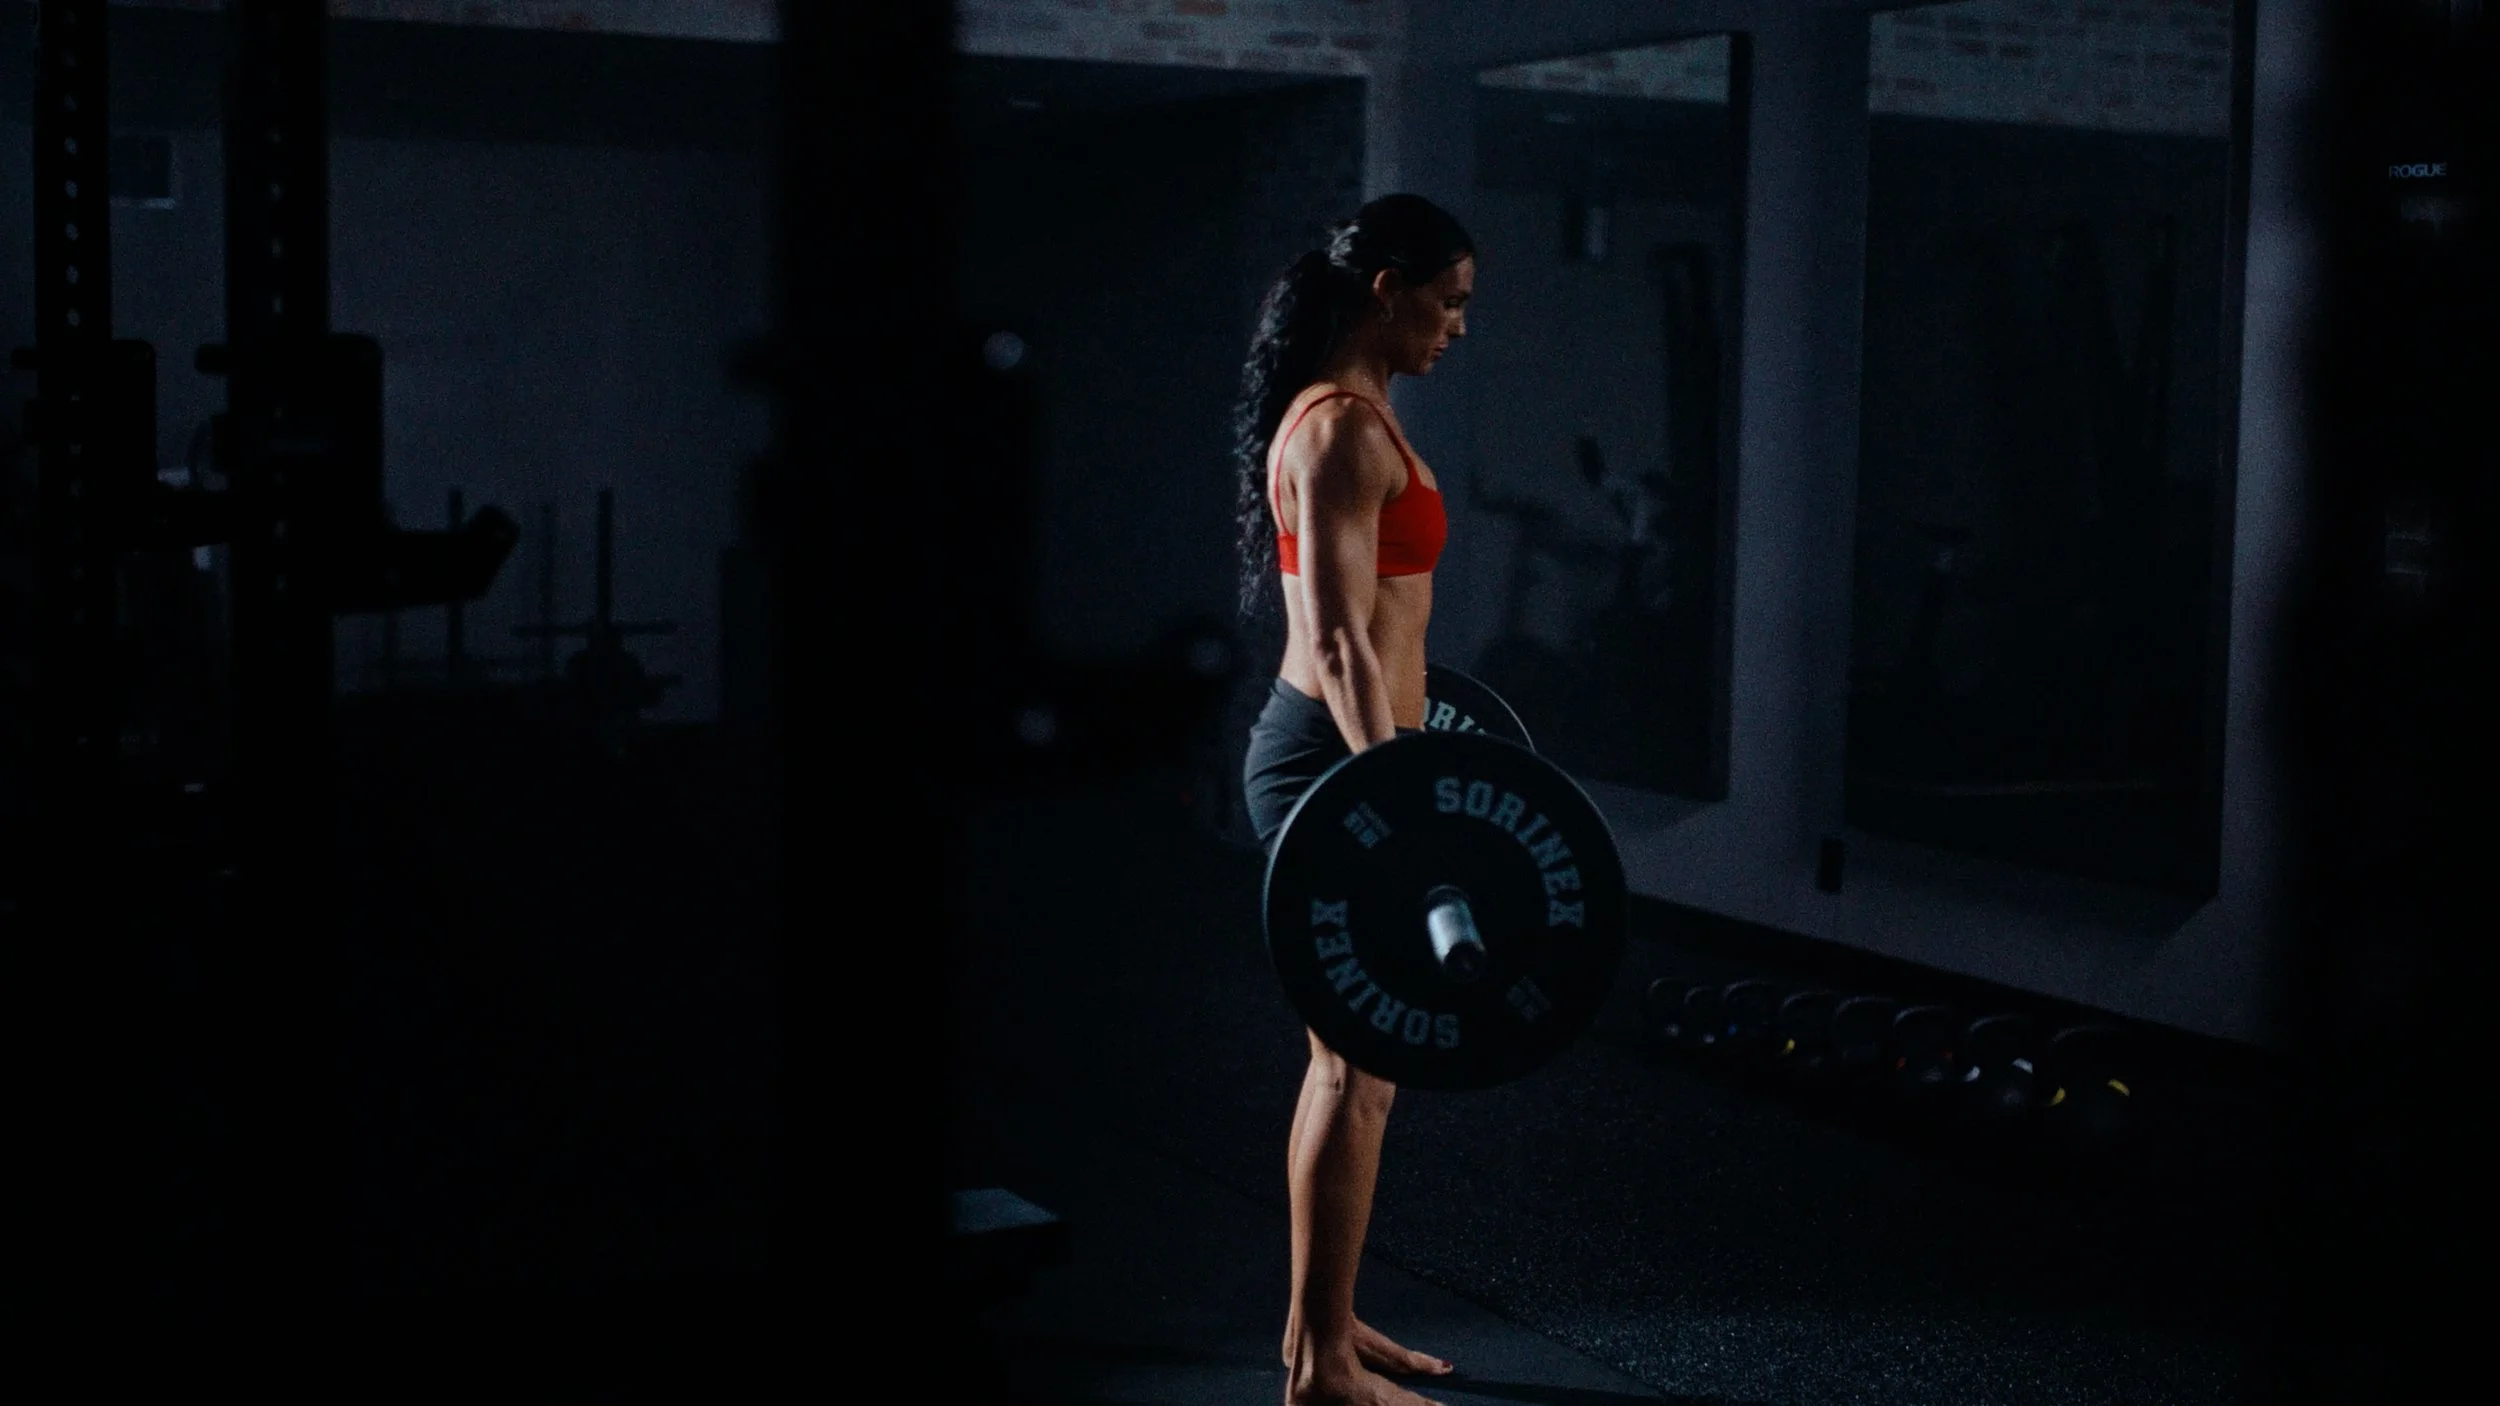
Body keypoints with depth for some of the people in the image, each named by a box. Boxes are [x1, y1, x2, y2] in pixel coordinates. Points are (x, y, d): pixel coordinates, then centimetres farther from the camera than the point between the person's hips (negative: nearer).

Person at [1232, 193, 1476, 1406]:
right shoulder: (1344, 430, -16)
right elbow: (1339, 642, -22)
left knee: (1351, 1057, 16)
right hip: (1332, 758, -10)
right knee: (1358, 1066, -4)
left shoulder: (1347, 416, 15)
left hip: (1337, 752, 10)